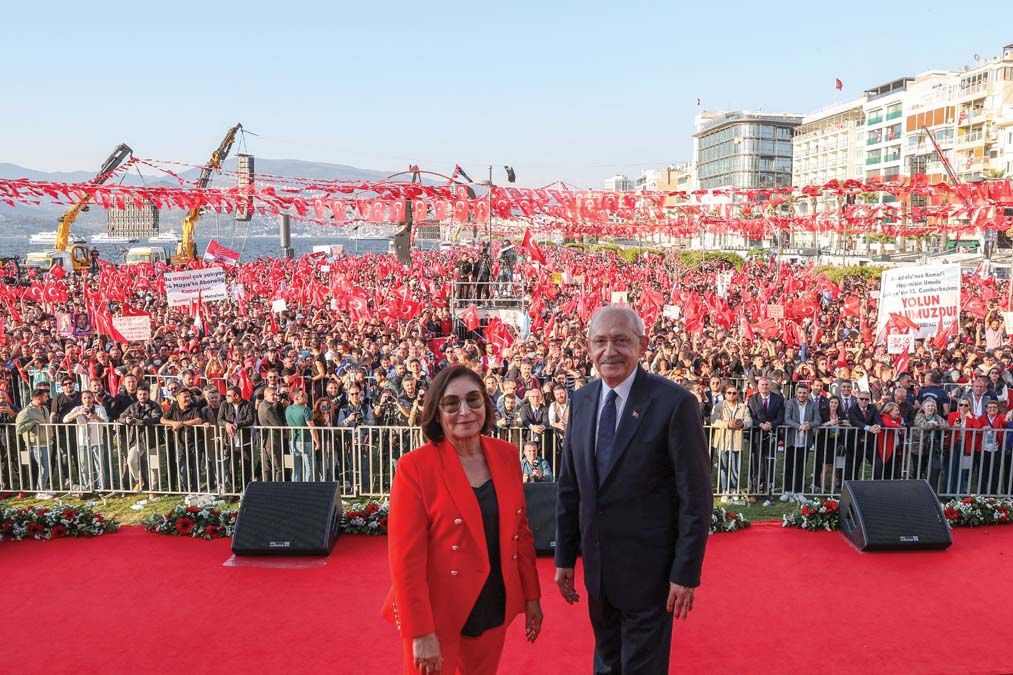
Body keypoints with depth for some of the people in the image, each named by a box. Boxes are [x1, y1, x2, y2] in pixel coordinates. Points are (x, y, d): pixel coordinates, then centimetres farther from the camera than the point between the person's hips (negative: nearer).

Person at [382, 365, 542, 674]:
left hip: (494, 608, 5)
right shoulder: (415, 467, -17)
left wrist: (531, 595, 9)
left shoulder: (506, 455, -1)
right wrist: (420, 632, -17)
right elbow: (406, 557, -16)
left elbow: (520, 530, 7)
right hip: (438, 612, -5)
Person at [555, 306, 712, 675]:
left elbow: (696, 497, -14)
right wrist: (564, 556, 8)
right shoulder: (581, 400, 1)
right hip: (597, 566, 5)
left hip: (648, 569, -5)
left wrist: (686, 573, -13)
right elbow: (569, 485, 7)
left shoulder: (674, 402, -16)